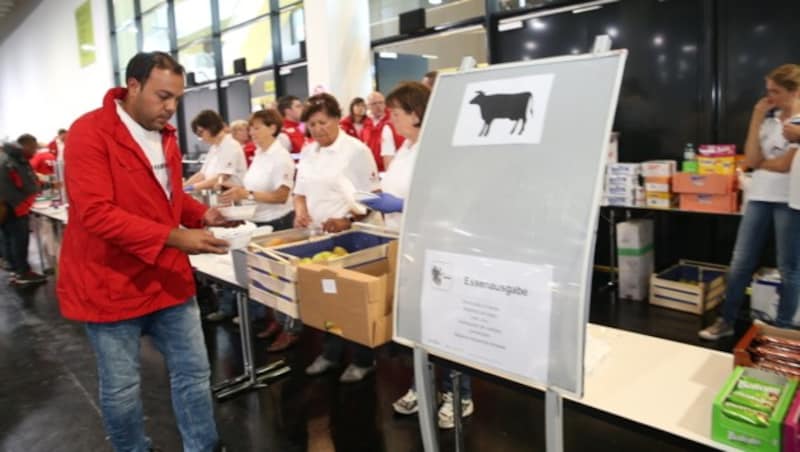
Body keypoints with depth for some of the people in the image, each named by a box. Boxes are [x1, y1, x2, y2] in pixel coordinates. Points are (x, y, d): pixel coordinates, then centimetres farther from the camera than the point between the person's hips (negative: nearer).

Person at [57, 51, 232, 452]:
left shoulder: (164, 134, 8)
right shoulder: (89, 132, -16)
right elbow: (95, 212, -25)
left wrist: (202, 214, 0)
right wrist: (174, 237, -31)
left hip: (168, 277, 7)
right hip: (110, 283, -6)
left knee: (193, 372, 12)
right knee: (121, 388, 10)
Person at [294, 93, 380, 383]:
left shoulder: (356, 150, -9)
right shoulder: (308, 153, 11)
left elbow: (371, 196, -12)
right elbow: (300, 192, 17)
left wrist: (348, 220, -24)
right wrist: (301, 211, -4)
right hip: (317, 236, 6)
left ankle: (363, 360, 18)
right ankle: (330, 353, 30)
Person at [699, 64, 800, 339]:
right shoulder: (769, 120, 11)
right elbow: (750, 160, 0)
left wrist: (761, 163, 0)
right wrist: (756, 120, -1)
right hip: (759, 197, 5)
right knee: (740, 263, 5)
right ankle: (726, 321, 15)